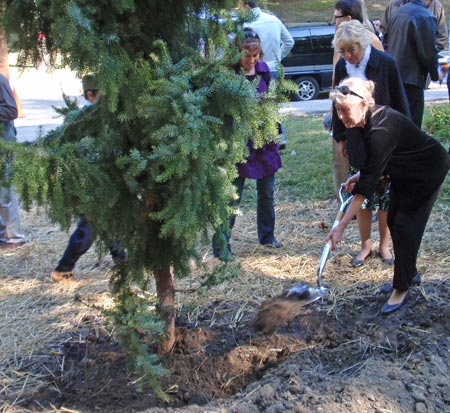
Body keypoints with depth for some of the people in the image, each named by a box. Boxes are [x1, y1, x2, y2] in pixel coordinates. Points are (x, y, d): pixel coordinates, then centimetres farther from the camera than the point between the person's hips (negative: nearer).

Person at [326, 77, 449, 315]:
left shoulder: (382, 129, -37)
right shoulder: (369, 120, -10)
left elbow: (366, 186, -38)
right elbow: (378, 162, 9)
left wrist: (341, 227, -37)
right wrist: (360, 175, -8)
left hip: (428, 172, -9)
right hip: (405, 172, 9)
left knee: (406, 225, -12)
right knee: (393, 221, 9)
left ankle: (402, 289, 0)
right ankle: (410, 273, 26)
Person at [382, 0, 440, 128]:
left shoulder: (398, 12, 11)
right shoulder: (426, 17, -14)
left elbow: (385, 41, 18)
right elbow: (429, 52, -14)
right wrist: (435, 74, 2)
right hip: (410, 78, -8)